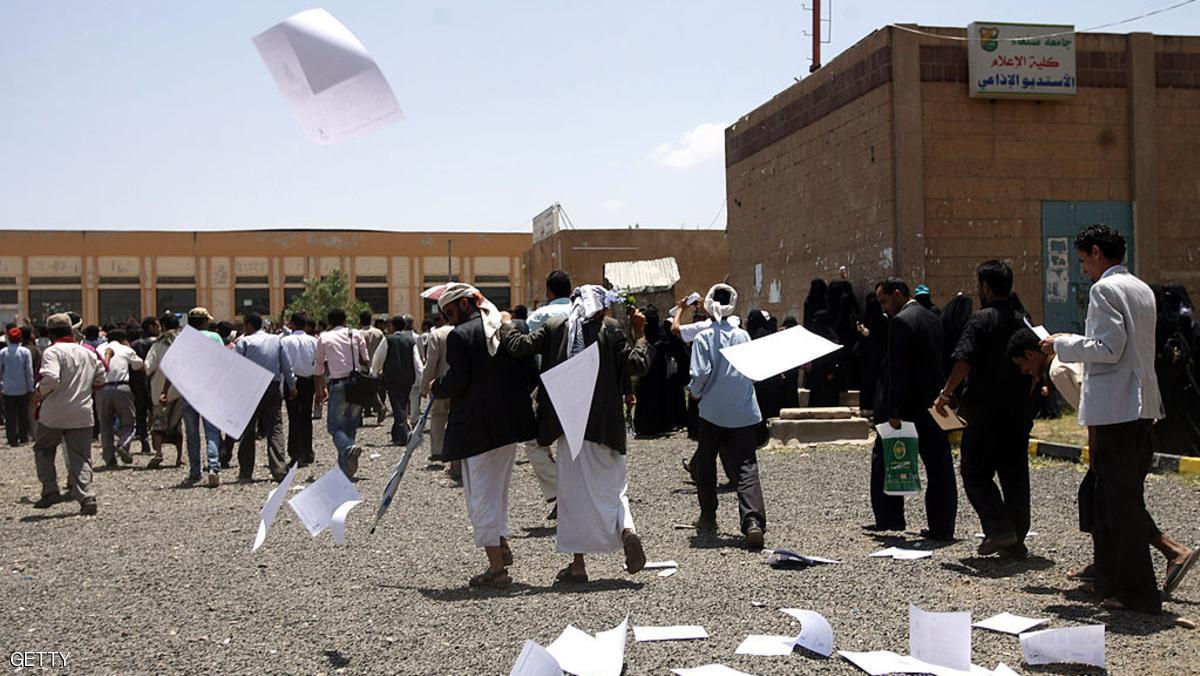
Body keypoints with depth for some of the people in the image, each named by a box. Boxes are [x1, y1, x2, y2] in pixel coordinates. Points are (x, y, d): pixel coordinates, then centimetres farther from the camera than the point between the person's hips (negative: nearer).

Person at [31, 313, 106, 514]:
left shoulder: (53, 351, -9)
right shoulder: (88, 353, 10)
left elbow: (51, 378, -23)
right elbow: (100, 380, 14)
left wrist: (39, 392, -6)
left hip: (53, 414, -4)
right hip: (82, 414, 4)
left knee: (43, 449, 20)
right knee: (81, 457, 5)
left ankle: (50, 490, 10)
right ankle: (87, 497, -9)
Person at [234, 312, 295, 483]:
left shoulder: (244, 342, -4)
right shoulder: (277, 340, 7)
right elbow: (287, 365, 10)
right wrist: (292, 387, 18)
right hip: (274, 389, 3)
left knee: (247, 431, 7)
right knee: (275, 429, 2)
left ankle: (246, 473, 10)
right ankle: (279, 470, -8)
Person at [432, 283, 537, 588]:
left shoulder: (460, 336, -10)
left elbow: (456, 381, -17)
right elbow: (530, 374, 8)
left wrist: (436, 388, 2)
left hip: (477, 426, -7)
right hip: (512, 423, 7)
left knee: (481, 494, 0)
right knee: (499, 489, 23)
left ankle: (497, 568, 2)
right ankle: (502, 545, 31)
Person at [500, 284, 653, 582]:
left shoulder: (555, 327, 1)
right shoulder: (611, 329, -2)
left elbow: (519, 346, -4)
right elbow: (638, 366, -9)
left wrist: (507, 326, 14)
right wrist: (640, 334, 3)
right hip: (605, 425, 0)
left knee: (574, 490, 7)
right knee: (613, 485, 15)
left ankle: (578, 565, 9)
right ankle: (626, 529, -12)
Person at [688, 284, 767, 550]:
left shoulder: (704, 337, -6)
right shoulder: (743, 335, 4)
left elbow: (701, 372, -13)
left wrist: (695, 391, 6)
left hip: (713, 411, -2)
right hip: (744, 411, 2)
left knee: (705, 463, 18)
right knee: (746, 467, -5)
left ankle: (708, 518, 27)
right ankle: (753, 521, -22)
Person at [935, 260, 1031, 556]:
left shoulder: (981, 319, -10)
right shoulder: (1023, 321, 11)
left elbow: (964, 361, -21)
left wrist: (945, 393, -16)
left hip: (985, 410, -6)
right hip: (1019, 411, 7)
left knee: (975, 472, 3)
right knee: (1015, 475, 10)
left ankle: (998, 529, -9)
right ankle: (1015, 541, 13)